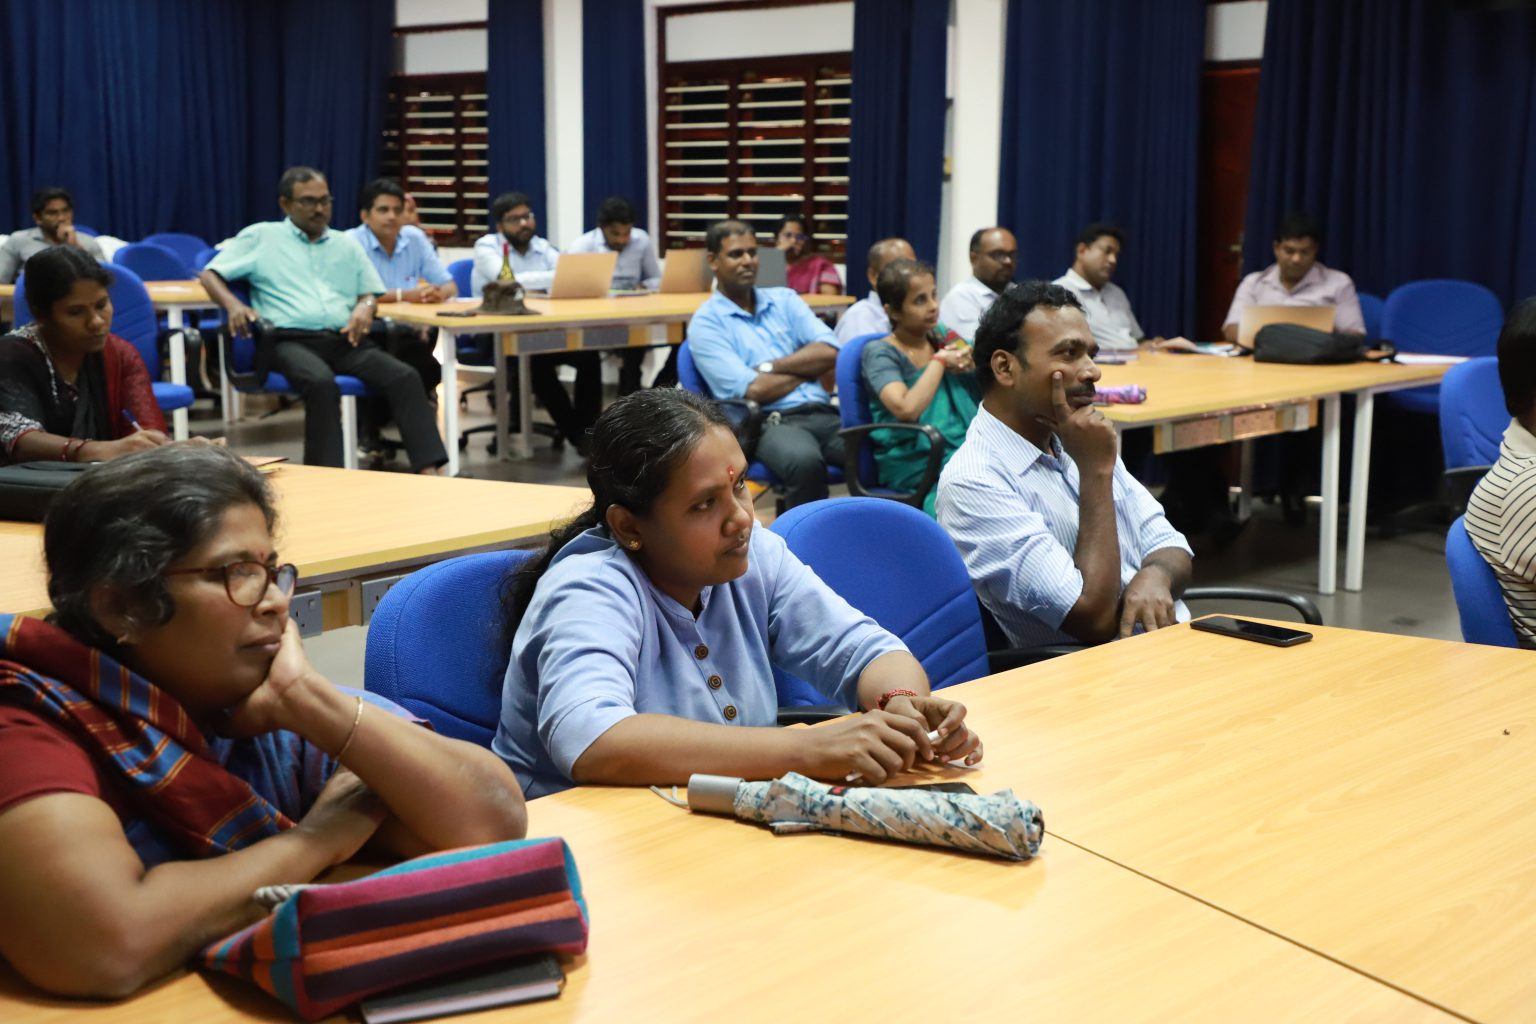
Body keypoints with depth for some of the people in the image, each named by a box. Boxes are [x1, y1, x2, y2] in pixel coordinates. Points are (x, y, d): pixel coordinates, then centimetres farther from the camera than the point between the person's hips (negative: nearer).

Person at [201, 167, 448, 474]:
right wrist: (234, 305, -11)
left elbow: (371, 290, 25)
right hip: (291, 339, -4)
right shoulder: (260, 237, 15)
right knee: (321, 383, -39)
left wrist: (365, 306, -1)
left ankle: (428, 473, -32)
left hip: (345, 340, 4)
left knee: (405, 377, -23)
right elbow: (209, 275, 11)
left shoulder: (345, 244, 26)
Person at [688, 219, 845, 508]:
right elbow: (753, 391, -8)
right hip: (770, 422, -5)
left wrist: (770, 367, -3)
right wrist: (806, 366, 6)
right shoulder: (706, 323, 3)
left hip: (822, 413, 5)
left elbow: (830, 353, 6)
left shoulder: (784, 300, 20)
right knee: (804, 461, -40)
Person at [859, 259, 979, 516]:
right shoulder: (879, 353, -2)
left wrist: (972, 363, -6)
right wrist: (940, 361, -7)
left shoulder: (943, 335, 15)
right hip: (918, 464, -6)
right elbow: (907, 409, -20)